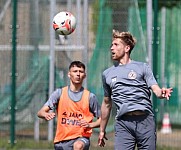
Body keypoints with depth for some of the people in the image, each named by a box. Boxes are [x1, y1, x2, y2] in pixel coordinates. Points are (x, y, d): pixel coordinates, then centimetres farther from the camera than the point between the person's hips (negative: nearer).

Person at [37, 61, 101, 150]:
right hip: (61, 140, 3)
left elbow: (101, 119, 8)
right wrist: (46, 115, -27)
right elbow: (40, 113, -3)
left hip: (81, 138, -3)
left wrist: (90, 125, -13)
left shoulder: (90, 97, 1)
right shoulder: (59, 93, 2)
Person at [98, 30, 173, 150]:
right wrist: (102, 130, 27)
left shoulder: (142, 67, 10)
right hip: (123, 123, 2)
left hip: (145, 120, -2)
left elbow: (156, 90, -1)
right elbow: (107, 104, 26)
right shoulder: (107, 74, 19)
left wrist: (162, 93, -25)